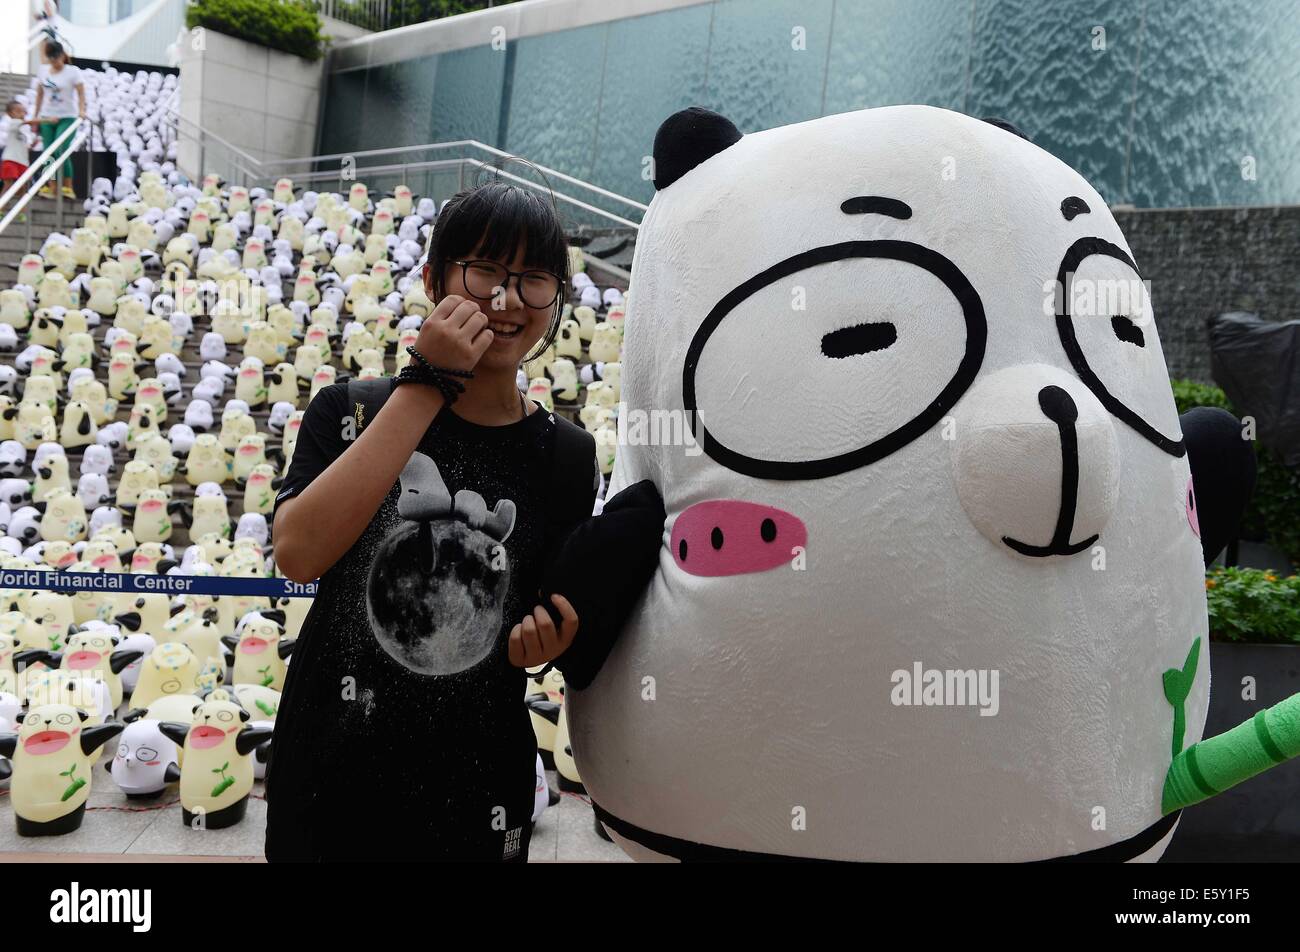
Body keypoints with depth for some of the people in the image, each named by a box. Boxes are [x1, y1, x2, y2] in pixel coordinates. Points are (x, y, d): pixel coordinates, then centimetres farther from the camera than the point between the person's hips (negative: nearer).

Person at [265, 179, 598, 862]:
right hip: (327, 779, 0)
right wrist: (426, 385, -24)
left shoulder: (566, 456, -4)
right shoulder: (350, 412, -6)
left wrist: (545, 643, -16)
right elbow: (297, 553, -24)